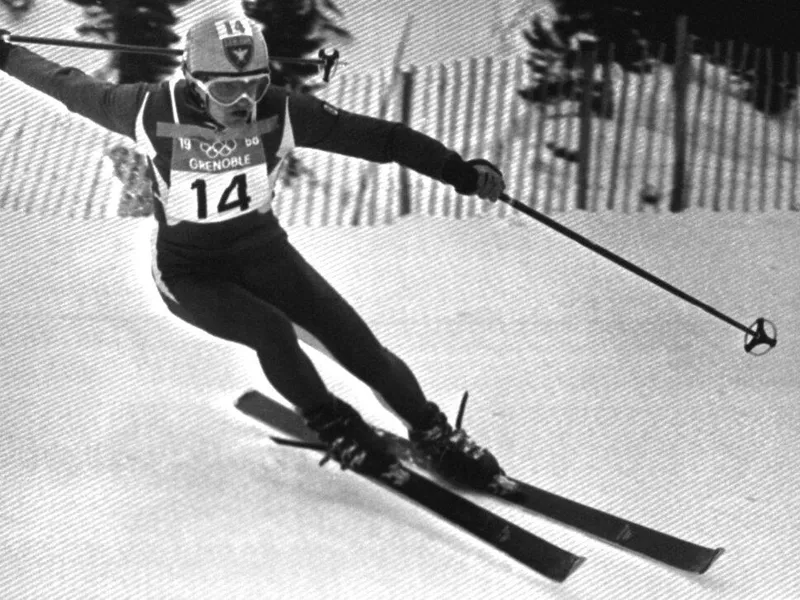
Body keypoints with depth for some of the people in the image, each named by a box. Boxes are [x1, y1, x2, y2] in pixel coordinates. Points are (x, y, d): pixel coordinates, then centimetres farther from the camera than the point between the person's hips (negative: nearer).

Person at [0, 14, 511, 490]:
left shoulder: (281, 113, -20)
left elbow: (377, 136, -21)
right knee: (271, 330, -28)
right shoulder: (154, 112, -22)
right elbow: (71, 87, -6)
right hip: (190, 272, -2)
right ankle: (334, 426, 0)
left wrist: (459, 171, -29)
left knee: (360, 347, -12)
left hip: (263, 251, 2)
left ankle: (433, 432, 11)